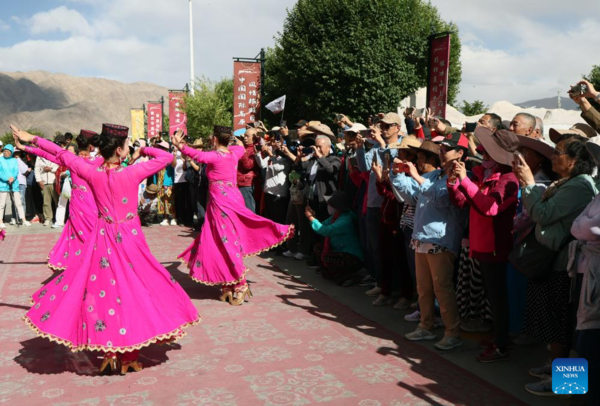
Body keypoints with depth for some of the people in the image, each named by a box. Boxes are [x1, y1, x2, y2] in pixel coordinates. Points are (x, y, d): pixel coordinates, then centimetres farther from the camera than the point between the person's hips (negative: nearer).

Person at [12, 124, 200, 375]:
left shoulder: (93, 173, -6)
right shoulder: (132, 173, -16)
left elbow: (63, 155, 8)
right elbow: (167, 157, -9)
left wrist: (33, 139, 22)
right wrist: (143, 151, 5)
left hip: (102, 239, 4)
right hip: (129, 240, -3)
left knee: (102, 288, 13)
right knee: (131, 291, 6)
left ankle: (108, 353, 19)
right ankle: (128, 359, 14)